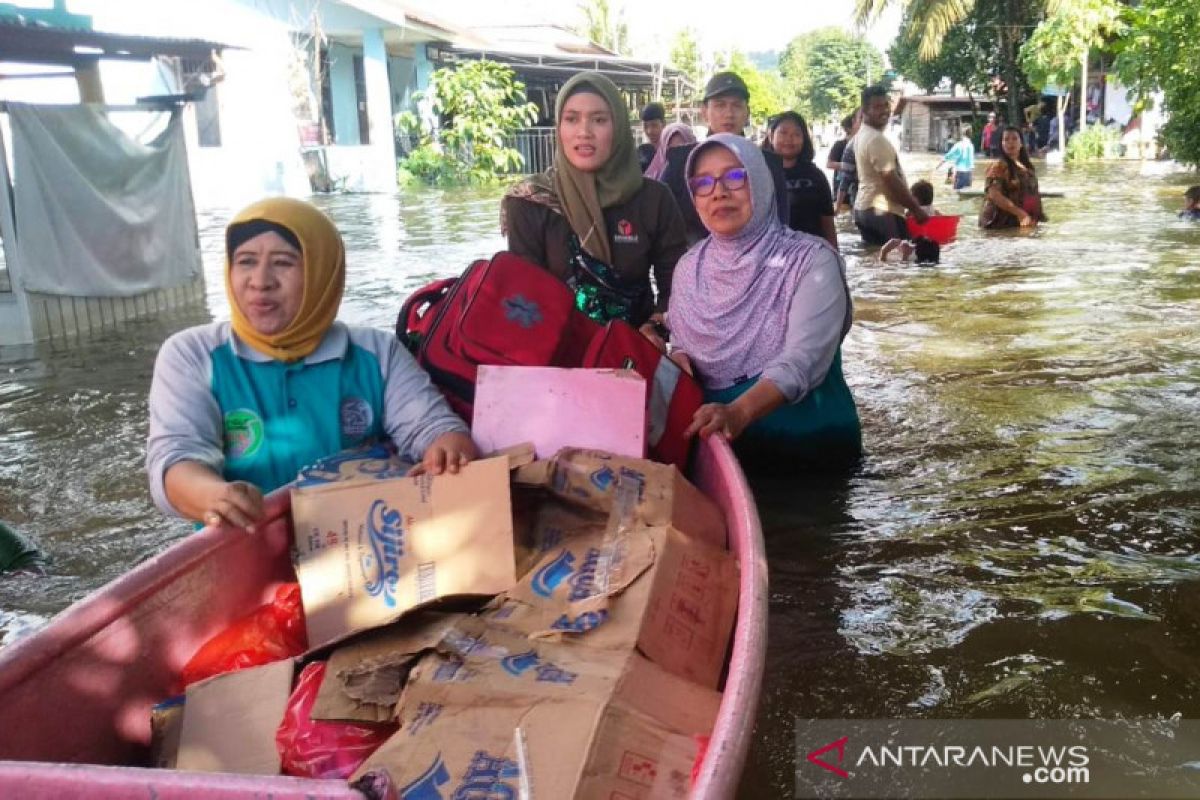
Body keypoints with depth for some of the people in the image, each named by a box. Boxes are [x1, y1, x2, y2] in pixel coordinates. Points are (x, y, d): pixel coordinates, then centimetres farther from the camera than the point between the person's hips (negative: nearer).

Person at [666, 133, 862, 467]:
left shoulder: (811, 261, -8)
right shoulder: (689, 267, 6)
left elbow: (803, 360, -20)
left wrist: (738, 413, -36)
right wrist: (677, 361, -9)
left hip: (804, 440, -3)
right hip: (715, 439, 4)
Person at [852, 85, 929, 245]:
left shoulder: (863, 134, 11)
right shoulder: (876, 139, -18)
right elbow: (891, 181, -20)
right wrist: (917, 208, -14)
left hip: (864, 208, 11)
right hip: (883, 212, -11)